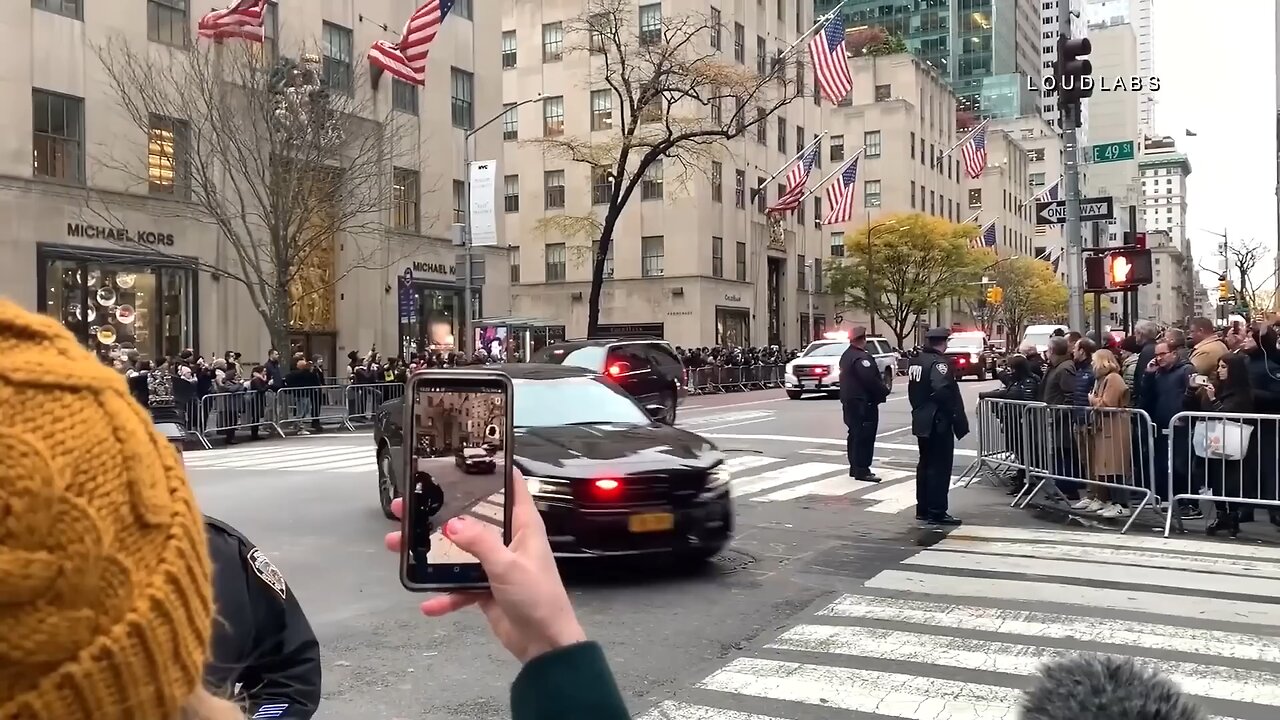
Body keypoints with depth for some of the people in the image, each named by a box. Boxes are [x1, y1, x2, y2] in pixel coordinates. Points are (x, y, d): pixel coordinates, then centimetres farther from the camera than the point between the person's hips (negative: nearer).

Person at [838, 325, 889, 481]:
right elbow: (871, 380, -25)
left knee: (855, 435, 16)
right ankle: (862, 470, -5)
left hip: (850, 401, 11)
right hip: (863, 403, -10)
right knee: (864, 436, -6)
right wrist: (884, 391, -7)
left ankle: (855, 467, 22)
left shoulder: (847, 355, 13)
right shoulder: (861, 357, -20)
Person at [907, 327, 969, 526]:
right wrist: (958, 418, -19)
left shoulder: (915, 361, 10)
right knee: (940, 467, -4)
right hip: (938, 422, -9)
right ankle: (937, 513, -2)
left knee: (925, 464, 16)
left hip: (921, 421, 9)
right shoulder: (938, 363, -17)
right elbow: (943, 391, -28)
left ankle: (923, 509, 22)